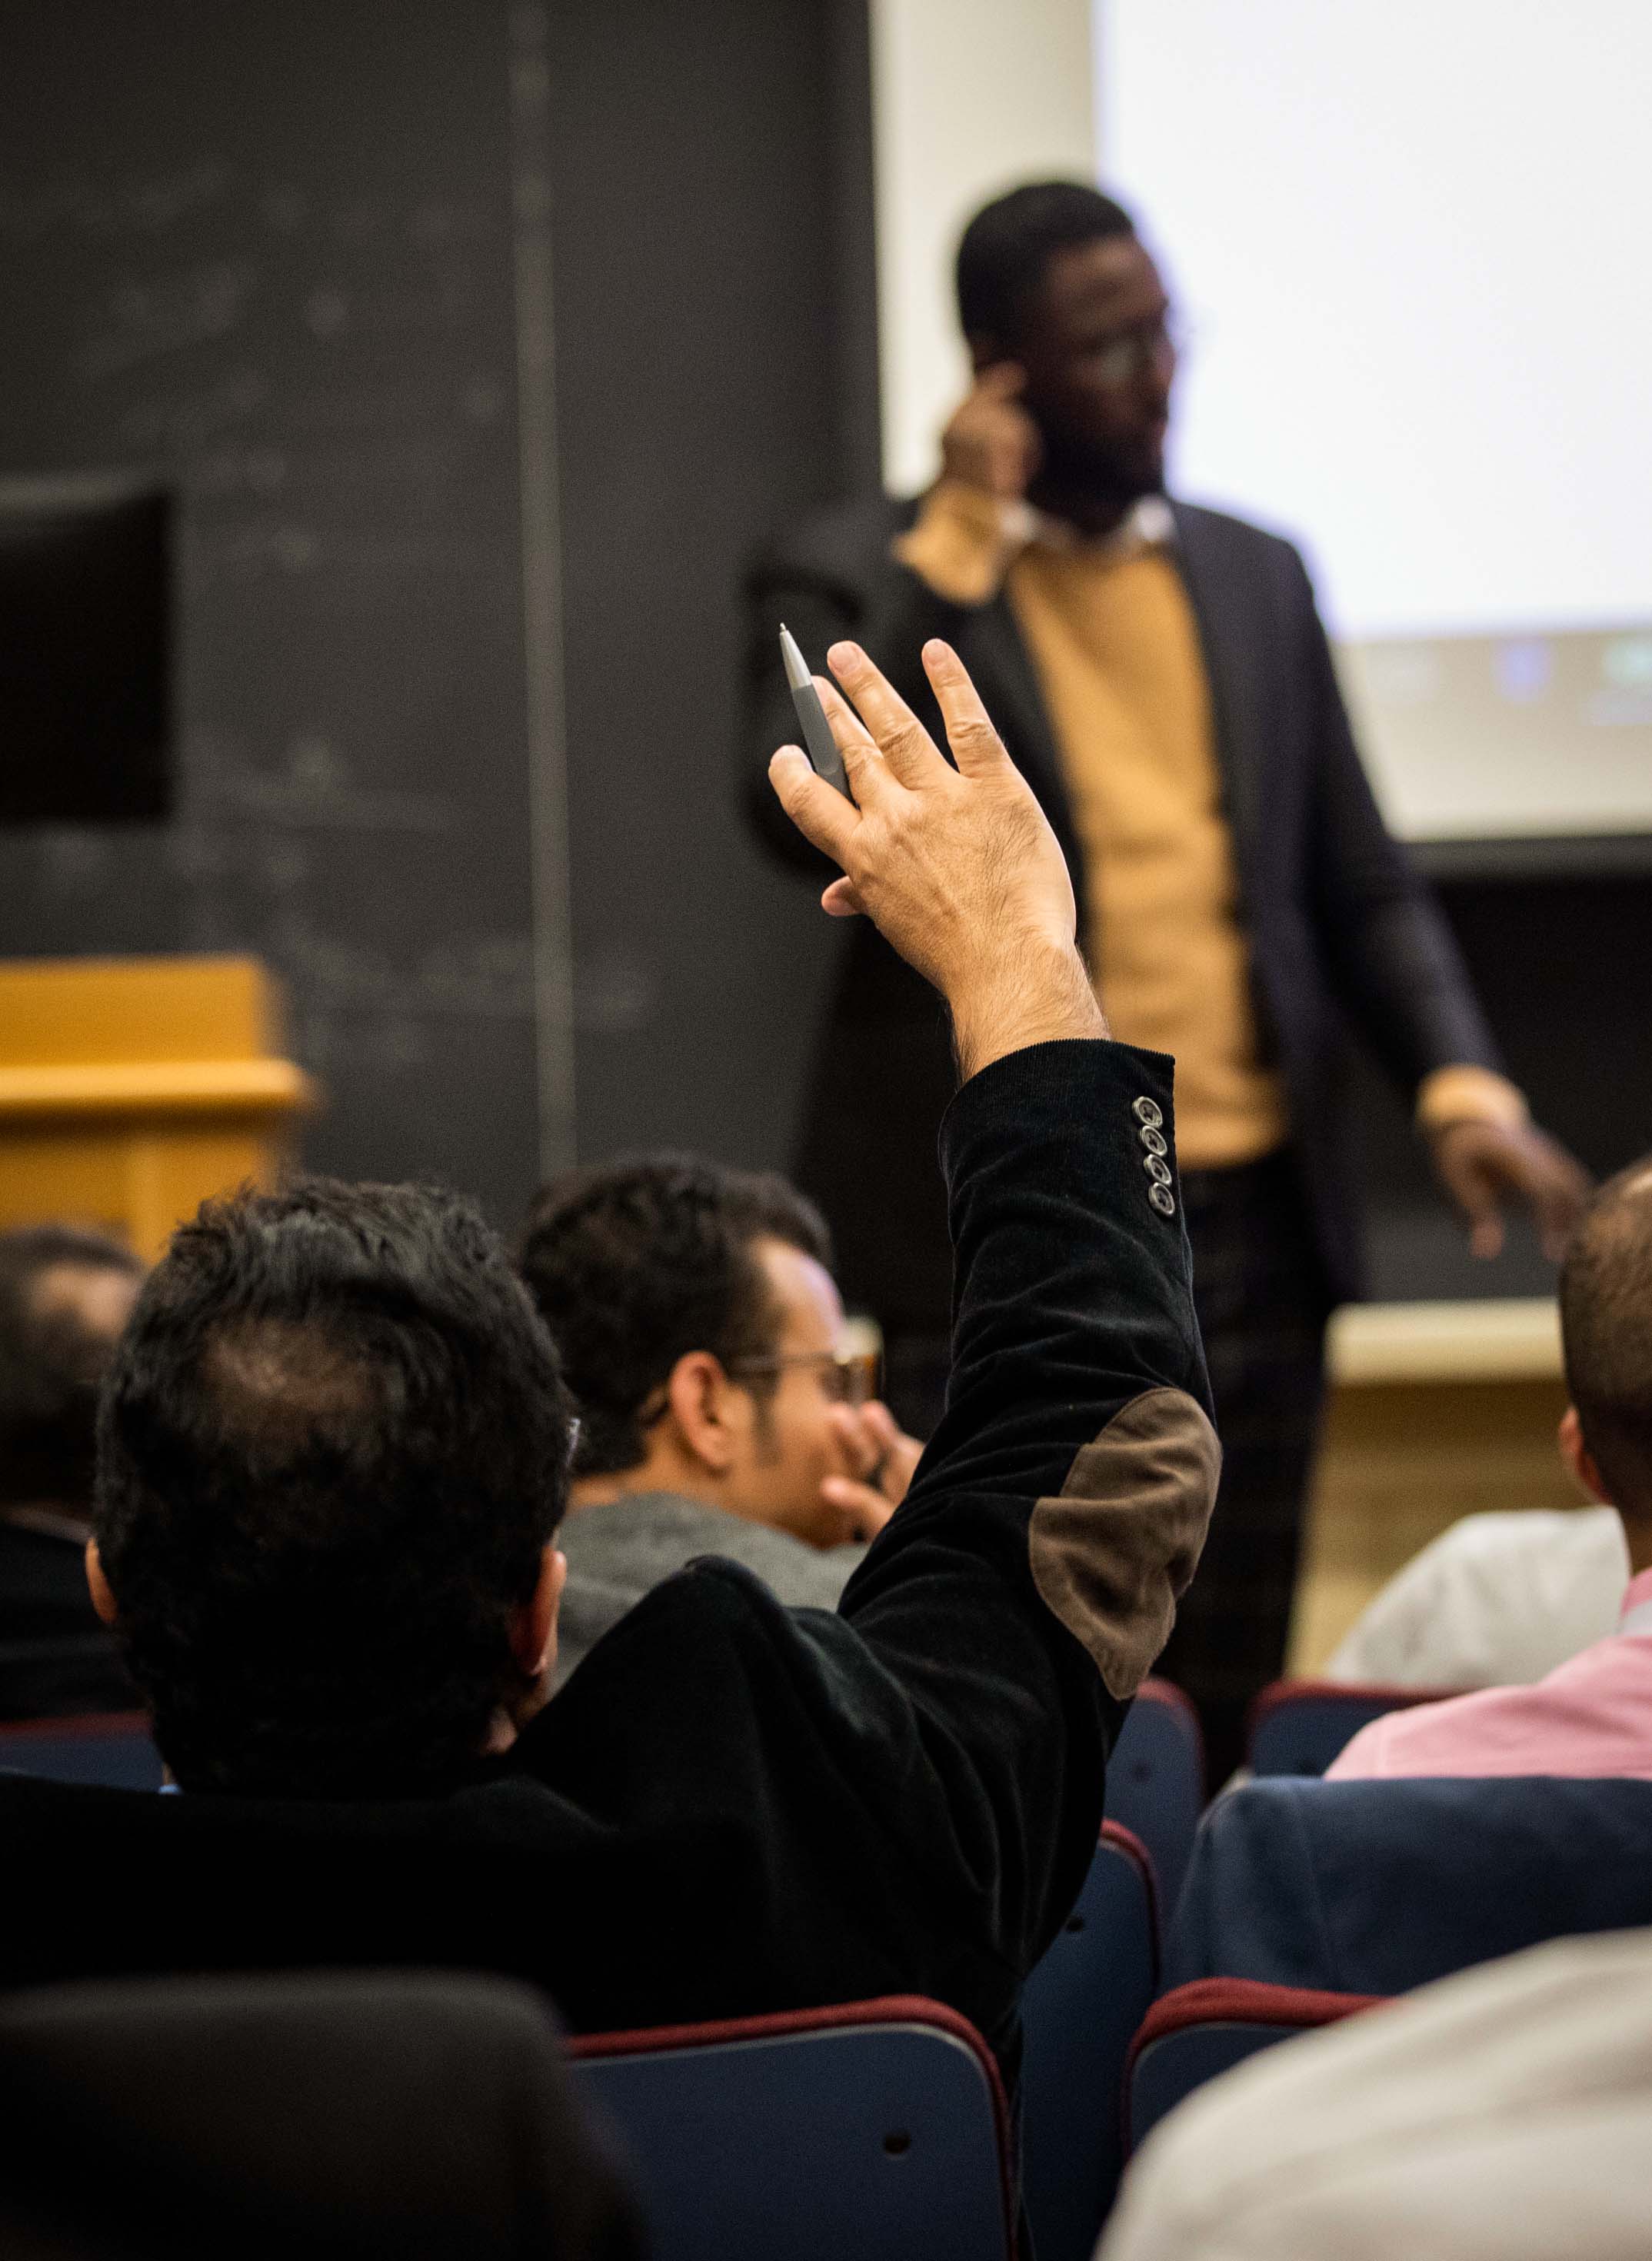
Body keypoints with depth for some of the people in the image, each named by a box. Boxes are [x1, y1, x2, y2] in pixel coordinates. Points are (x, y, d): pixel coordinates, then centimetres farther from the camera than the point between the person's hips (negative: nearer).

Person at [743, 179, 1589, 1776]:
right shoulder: (855, 576, 0)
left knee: (1219, 1713, 5)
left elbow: (1359, 883, 17)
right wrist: (953, 547, -14)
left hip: (1250, 1214, 4)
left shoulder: (1255, 577, 15)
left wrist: (1459, 1081, -1)